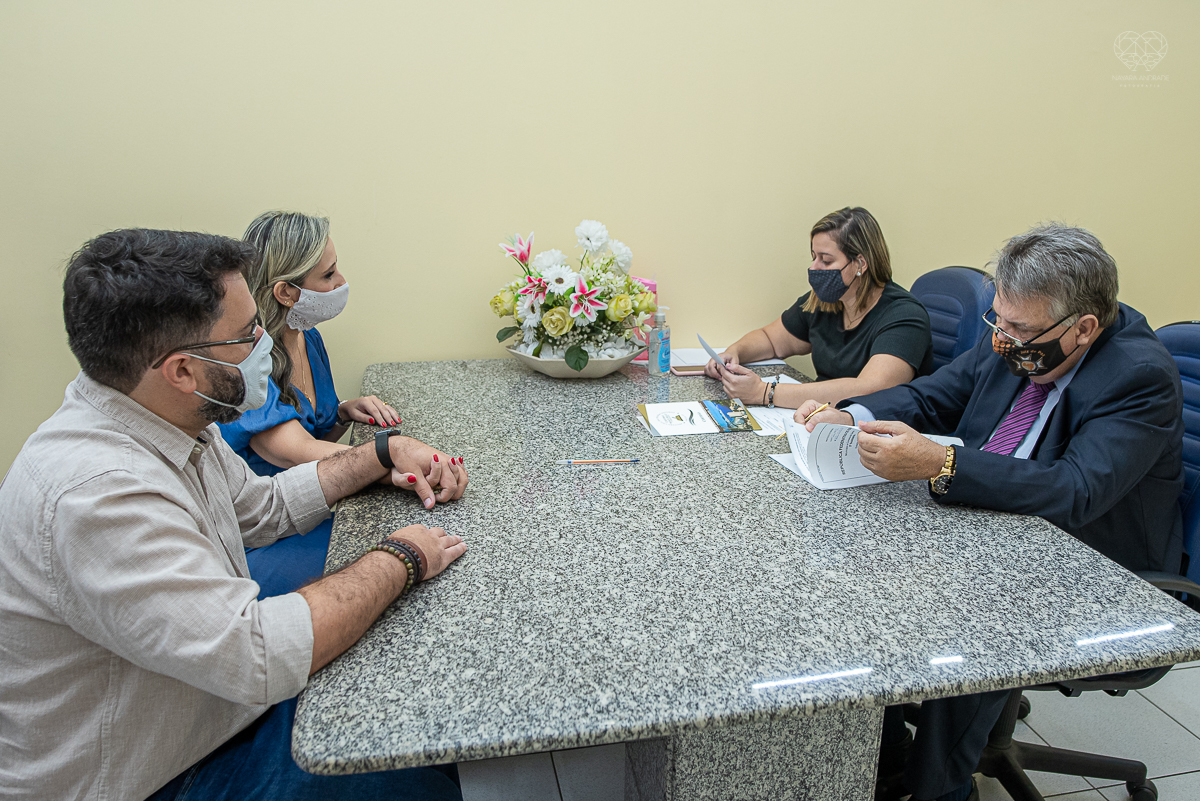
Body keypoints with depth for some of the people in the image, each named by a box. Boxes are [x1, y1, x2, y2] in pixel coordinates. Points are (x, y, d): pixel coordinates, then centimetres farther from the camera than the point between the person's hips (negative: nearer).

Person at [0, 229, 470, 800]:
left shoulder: (175, 421, -3)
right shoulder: (95, 492, -34)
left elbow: (264, 506, 13)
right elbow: (263, 656, -38)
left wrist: (385, 451, 4)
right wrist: (399, 559, -24)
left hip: (220, 703, 8)